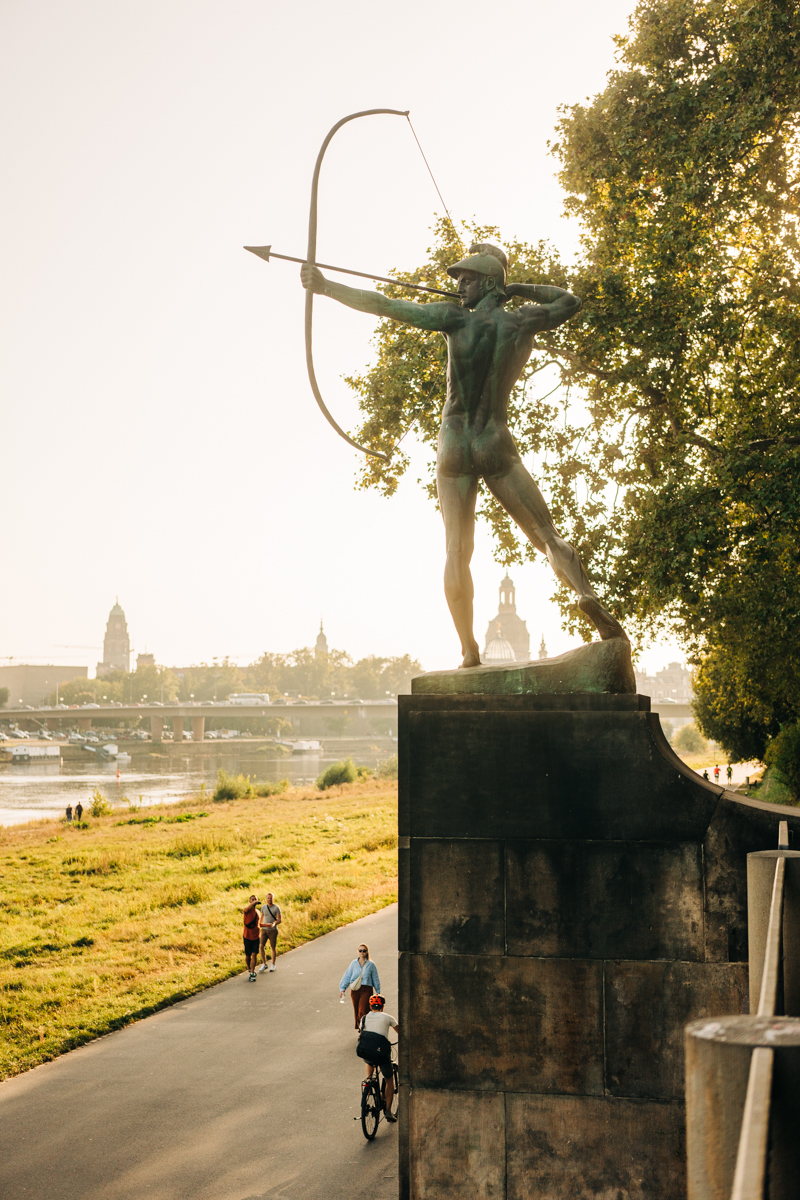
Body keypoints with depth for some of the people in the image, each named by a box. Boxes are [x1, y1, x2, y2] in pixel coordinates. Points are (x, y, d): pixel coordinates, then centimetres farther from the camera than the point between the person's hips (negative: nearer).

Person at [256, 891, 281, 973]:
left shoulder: (276, 908, -7)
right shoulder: (263, 907, 5)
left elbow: (280, 920, -10)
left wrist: (274, 924, -29)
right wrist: (259, 925, 20)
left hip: (273, 931, -3)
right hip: (264, 930, 3)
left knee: (273, 948, 5)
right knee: (261, 946, -7)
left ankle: (273, 965, 20)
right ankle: (264, 964, 6)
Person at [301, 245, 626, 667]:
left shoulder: (456, 319, -5)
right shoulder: (522, 321, 1)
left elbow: (384, 305, -6)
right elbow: (569, 301, 21)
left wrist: (325, 286, 1)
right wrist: (518, 289, 15)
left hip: (454, 449, 0)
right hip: (497, 446, 1)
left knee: (456, 553, 2)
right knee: (547, 536, 2)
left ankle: (469, 651, -3)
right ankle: (586, 593, -25)